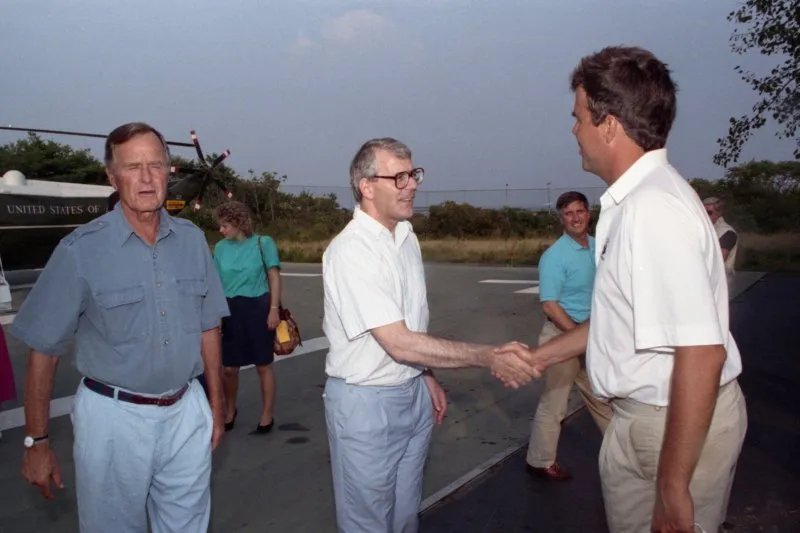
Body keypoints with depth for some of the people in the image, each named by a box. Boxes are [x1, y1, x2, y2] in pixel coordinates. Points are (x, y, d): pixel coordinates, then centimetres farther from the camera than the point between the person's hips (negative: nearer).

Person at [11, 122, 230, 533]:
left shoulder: (192, 240, 0)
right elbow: (43, 351, -7)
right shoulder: (80, 250, -12)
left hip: (186, 412, 4)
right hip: (114, 418, -3)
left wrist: (216, 404, 9)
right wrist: (37, 441, -6)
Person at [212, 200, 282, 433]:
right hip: (231, 311, 3)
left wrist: (274, 309, -10)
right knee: (228, 367, 9)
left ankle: (267, 415, 20)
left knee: (263, 365, 6)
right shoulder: (220, 248, 6)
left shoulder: (263, 243, -4)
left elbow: (274, 278, -3)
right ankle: (230, 411, 32)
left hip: (258, 308, -3)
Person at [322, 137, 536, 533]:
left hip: (414, 393, 7)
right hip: (366, 402, -7)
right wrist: (488, 357, -25)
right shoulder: (350, 251, -23)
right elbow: (400, 344, -26)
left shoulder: (407, 236, 3)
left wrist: (427, 377, 14)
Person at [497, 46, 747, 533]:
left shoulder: (656, 209, -26)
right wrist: (542, 356, 20)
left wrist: (673, 486, -24)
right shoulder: (634, 201, 4)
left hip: (681, 424, -9)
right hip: (636, 415, 9)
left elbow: (701, 352, -30)